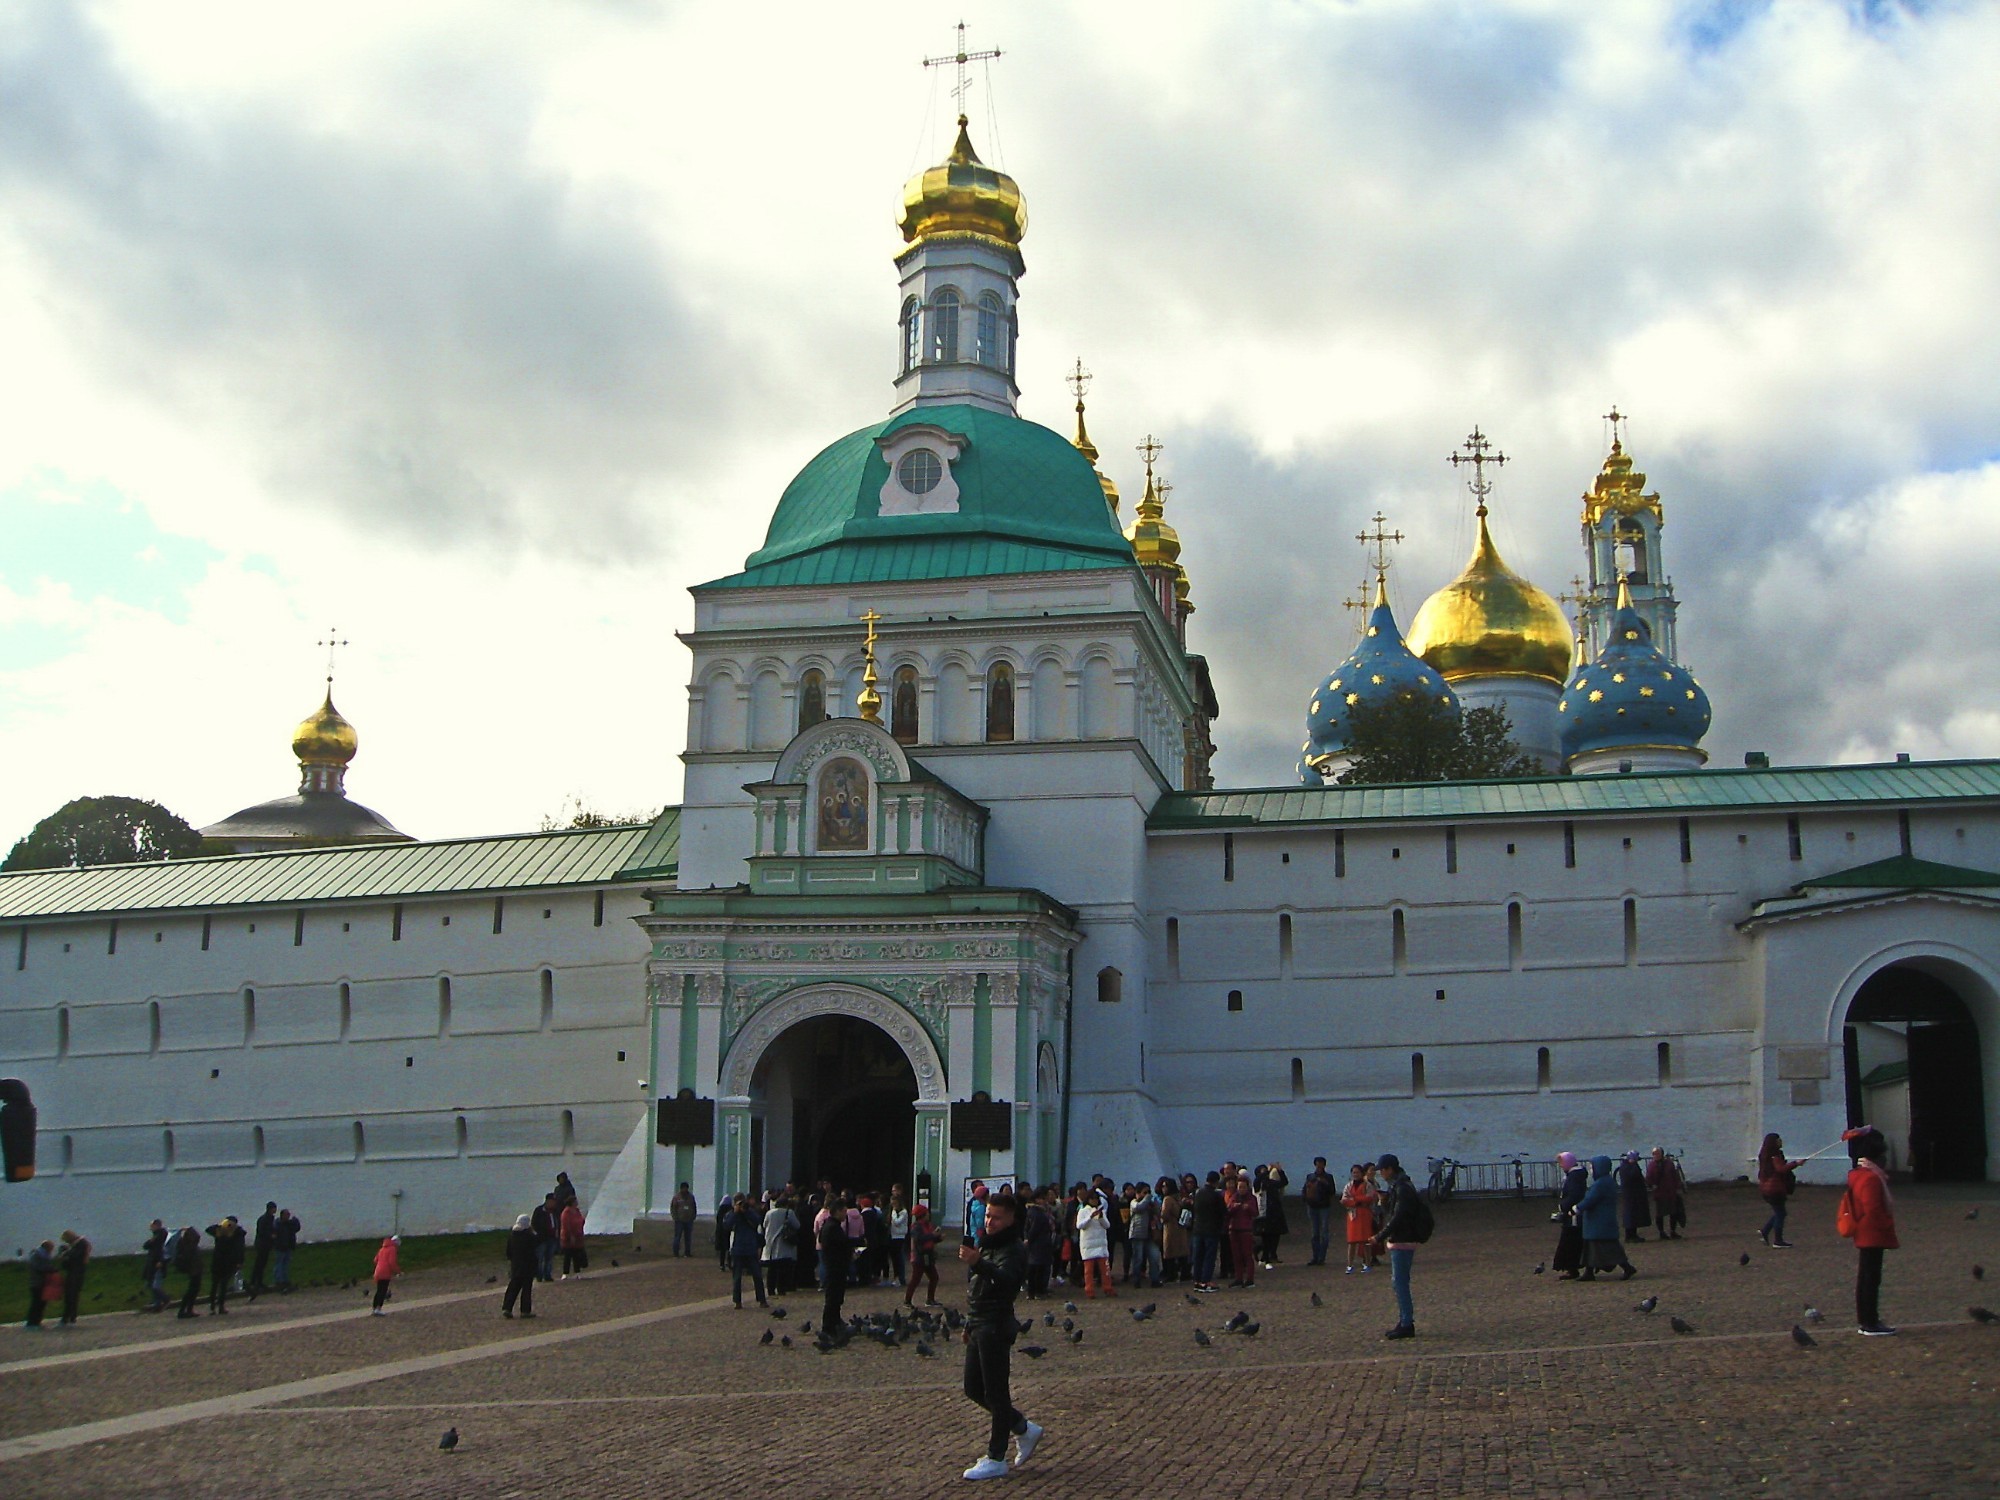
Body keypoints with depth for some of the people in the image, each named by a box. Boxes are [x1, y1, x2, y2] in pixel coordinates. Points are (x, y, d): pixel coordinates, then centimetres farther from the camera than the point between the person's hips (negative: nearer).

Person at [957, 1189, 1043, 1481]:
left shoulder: (1013, 1250, -13)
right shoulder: (985, 1244, 16)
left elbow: (1006, 1279, -36)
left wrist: (978, 1263, -52)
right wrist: (970, 1323, 24)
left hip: (996, 1328, -10)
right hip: (979, 1326, 10)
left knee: (995, 1392, -6)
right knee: (974, 1389, 14)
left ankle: (996, 1460, 0)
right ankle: (1025, 1430, 27)